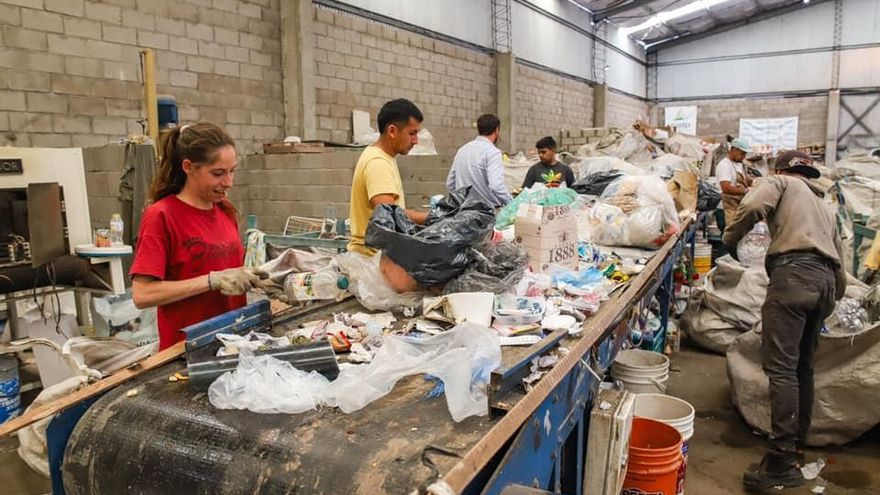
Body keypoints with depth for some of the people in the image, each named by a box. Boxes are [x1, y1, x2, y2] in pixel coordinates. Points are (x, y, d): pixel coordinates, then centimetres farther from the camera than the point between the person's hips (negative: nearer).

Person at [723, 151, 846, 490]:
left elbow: (752, 206, -9)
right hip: (826, 279, 8)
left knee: (781, 366, -13)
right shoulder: (825, 206, 34)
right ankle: (797, 447, 21)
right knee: (802, 367, 15)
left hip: (794, 272, -8)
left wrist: (729, 240, 5)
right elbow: (839, 262, 32)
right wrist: (834, 297, 43)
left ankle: (782, 461, -18)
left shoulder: (780, 182, 14)